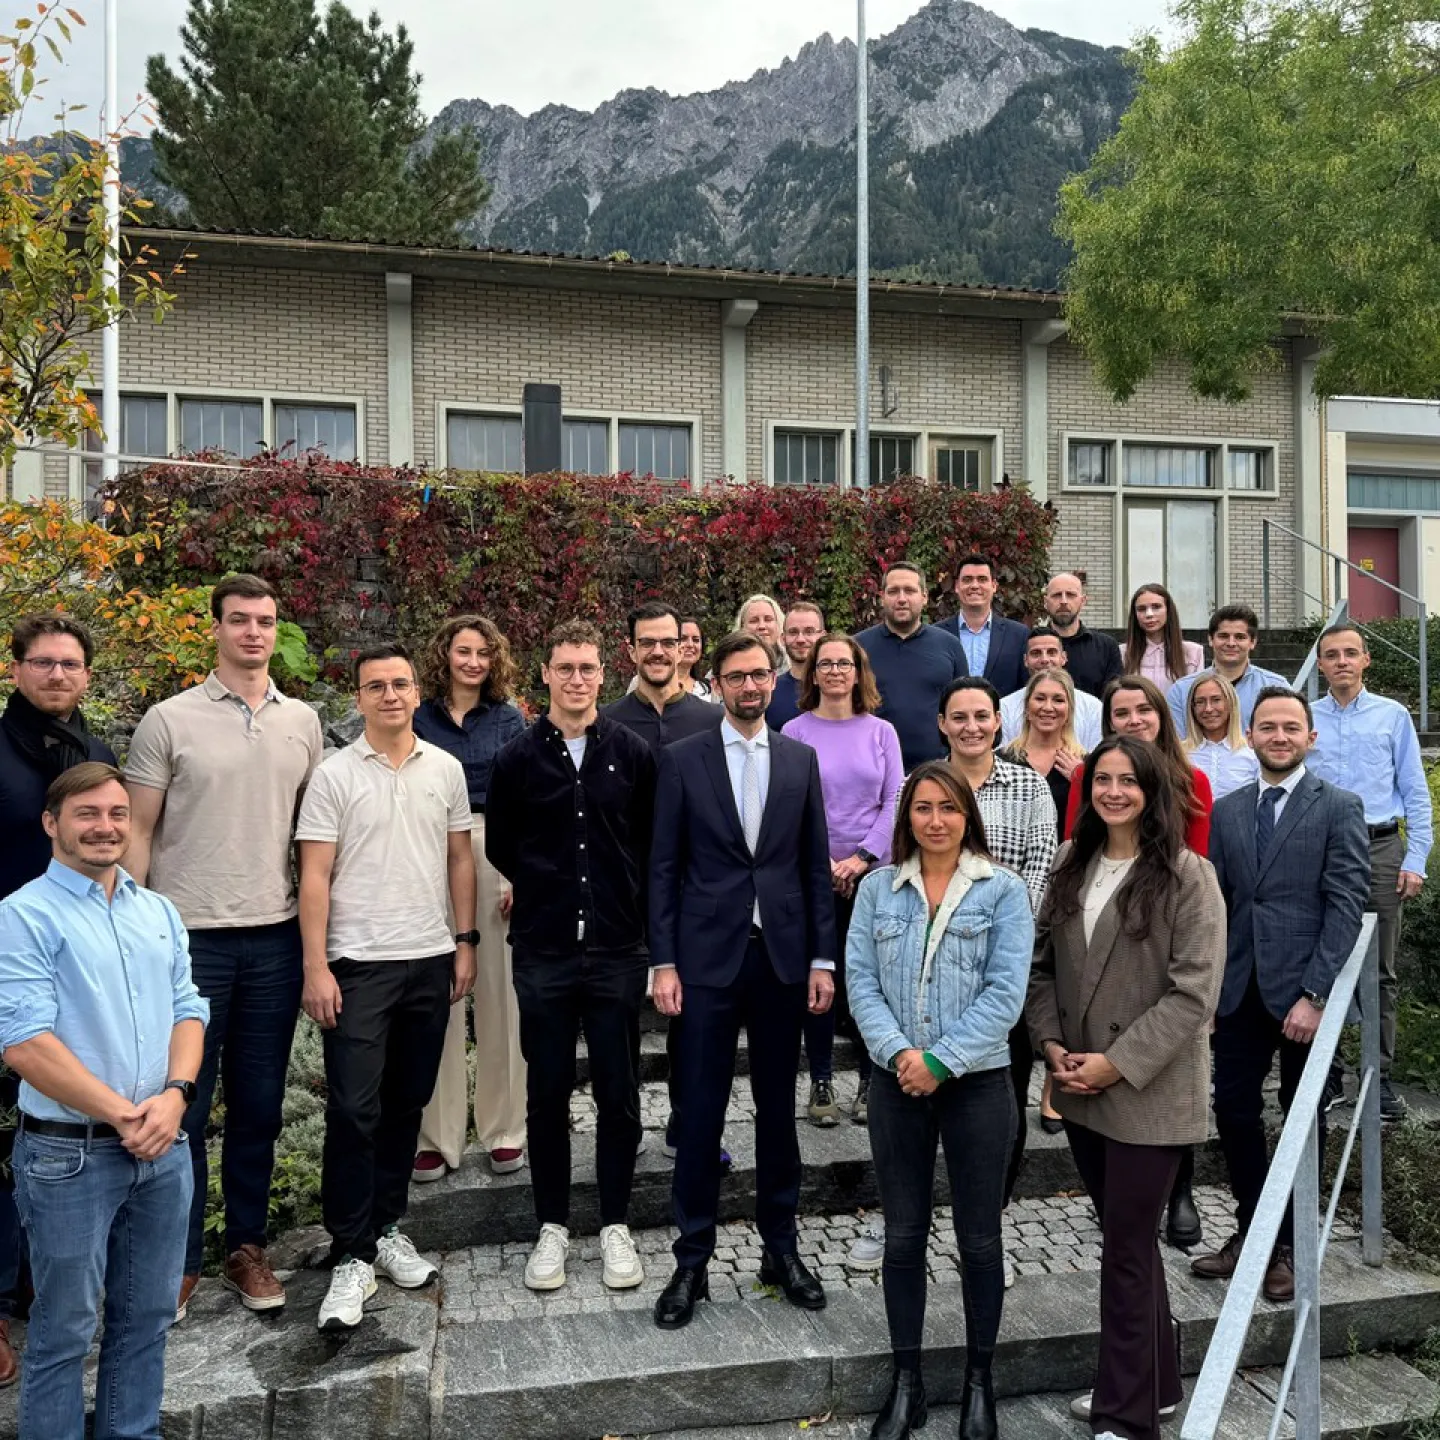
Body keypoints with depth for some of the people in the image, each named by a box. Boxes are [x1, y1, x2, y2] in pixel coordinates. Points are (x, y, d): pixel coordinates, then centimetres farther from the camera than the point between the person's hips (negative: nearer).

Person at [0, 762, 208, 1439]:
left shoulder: (159, 912, 10)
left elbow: (187, 1011, 8)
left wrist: (173, 1097, -9)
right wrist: (122, 1115, -16)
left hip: (164, 1148, 6)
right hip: (70, 1154, -6)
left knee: (148, 1312, 18)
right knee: (64, 1329, 9)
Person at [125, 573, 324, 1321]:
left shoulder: (303, 721, 6)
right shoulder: (169, 720, -3)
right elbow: (138, 831, 0)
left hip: (275, 938, 3)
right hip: (188, 936, -3)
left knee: (258, 1105, 12)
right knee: (183, 1105, 7)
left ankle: (247, 1245, 26)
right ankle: (178, 1259, 21)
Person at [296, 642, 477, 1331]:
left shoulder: (446, 769, 6)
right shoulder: (334, 775, -3)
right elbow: (315, 875, -5)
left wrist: (464, 942, 6)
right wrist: (316, 967, -10)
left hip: (431, 961, 3)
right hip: (358, 963, -3)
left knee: (407, 1103, 12)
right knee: (353, 1109, -3)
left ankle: (386, 1228, 27)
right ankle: (351, 1256, 8)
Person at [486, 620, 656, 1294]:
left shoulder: (632, 752, 1)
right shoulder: (518, 757, 1)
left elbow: (655, 841, 8)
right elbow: (500, 846, 11)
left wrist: (622, 900, 8)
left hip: (617, 951, 0)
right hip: (543, 953, 0)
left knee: (619, 1095, 8)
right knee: (547, 1096, 10)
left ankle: (615, 1226, 23)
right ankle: (552, 1227, 25)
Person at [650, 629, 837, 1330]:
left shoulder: (800, 759, 7)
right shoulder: (682, 759, 0)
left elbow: (816, 866, 7)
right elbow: (663, 867, -1)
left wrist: (822, 958, 2)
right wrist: (664, 962, -5)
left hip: (783, 956, 2)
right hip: (708, 957, -2)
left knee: (778, 1107, 12)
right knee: (700, 1112, 3)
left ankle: (780, 1247, 27)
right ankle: (692, 1260, 17)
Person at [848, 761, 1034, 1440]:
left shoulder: (1003, 890, -4)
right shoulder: (877, 889, 3)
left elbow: (1005, 993, -10)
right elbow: (861, 982, -1)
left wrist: (940, 1061, -15)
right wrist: (899, 1054, -16)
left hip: (976, 1083, -2)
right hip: (896, 1083, 2)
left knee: (979, 1239, 10)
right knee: (903, 1236, 11)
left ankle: (979, 1382, 29)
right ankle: (905, 1383, 26)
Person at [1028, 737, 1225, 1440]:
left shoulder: (1187, 876, -12)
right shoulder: (1070, 865, 5)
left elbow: (1192, 992, -16)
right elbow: (1043, 962, 8)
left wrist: (1119, 1063, -18)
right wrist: (1051, 1043, -4)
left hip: (1149, 1092, -6)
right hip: (1080, 1091, 6)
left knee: (1125, 1252, 1)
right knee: (1127, 1241, 19)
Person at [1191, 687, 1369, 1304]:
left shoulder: (1339, 808, -3)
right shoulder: (1225, 811, 9)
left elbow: (1345, 904, -10)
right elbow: (1212, 905, 8)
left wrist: (1314, 994, -16)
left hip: (1302, 991, -3)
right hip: (1240, 992, 4)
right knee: (1234, 1112, 7)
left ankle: (1289, 1244, 26)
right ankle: (1250, 1230, 25)